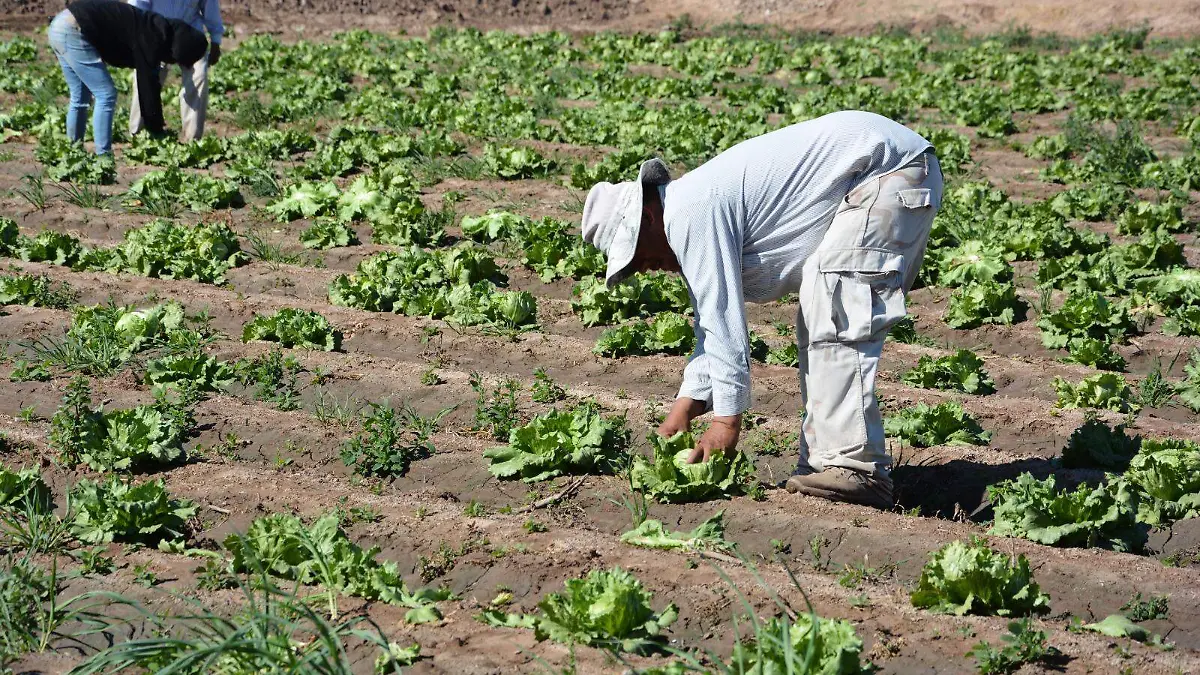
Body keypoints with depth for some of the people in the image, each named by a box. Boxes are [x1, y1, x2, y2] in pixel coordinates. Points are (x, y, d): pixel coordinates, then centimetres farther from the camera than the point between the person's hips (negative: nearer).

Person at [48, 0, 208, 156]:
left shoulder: (152, 29, 15)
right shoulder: (151, 38, -13)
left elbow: (146, 84, 23)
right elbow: (149, 87, -10)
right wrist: (157, 131, -3)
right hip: (74, 31, -10)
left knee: (80, 98, 17)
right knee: (106, 95, -5)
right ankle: (103, 156, -3)